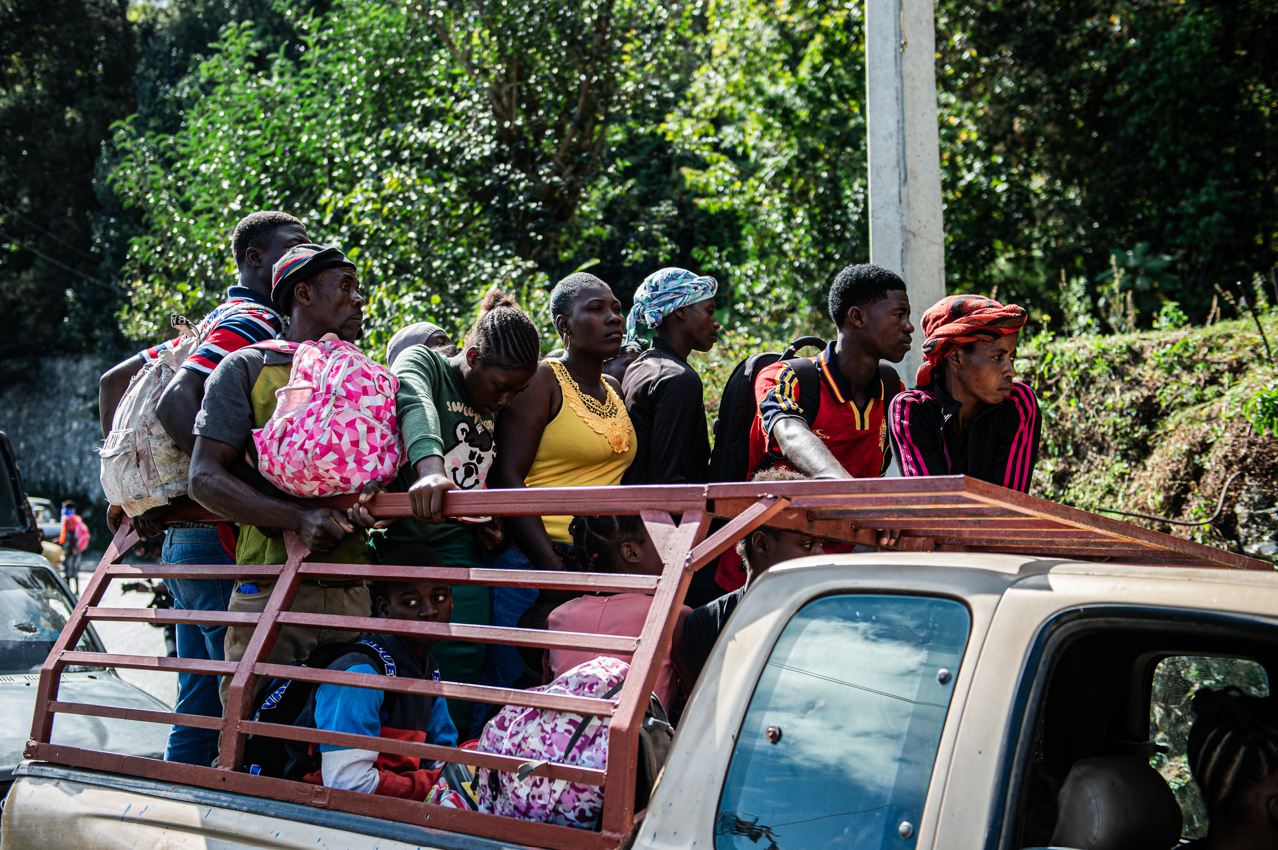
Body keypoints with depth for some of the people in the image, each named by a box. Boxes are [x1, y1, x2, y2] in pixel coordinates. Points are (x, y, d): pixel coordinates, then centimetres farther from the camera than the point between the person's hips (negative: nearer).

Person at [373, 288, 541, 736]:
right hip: (408, 544, -4)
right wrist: (429, 467, -46)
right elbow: (415, 406, -26)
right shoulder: (422, 362, -3)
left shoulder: (500, 407, 16)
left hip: (463, 549, 4)